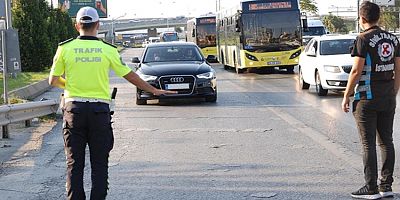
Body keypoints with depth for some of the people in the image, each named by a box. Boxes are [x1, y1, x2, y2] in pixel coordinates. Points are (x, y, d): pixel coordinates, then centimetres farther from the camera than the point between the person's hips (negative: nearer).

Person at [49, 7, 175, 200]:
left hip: (74, 108, 0)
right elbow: (130, 75, 6)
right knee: (99, 163, 7)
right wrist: (154, 90, 18)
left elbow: (53, 80, 3)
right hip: (99, 110, 0)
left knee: (75, 163, 6)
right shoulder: (107, 50, -1)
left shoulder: (65, 48, -1)